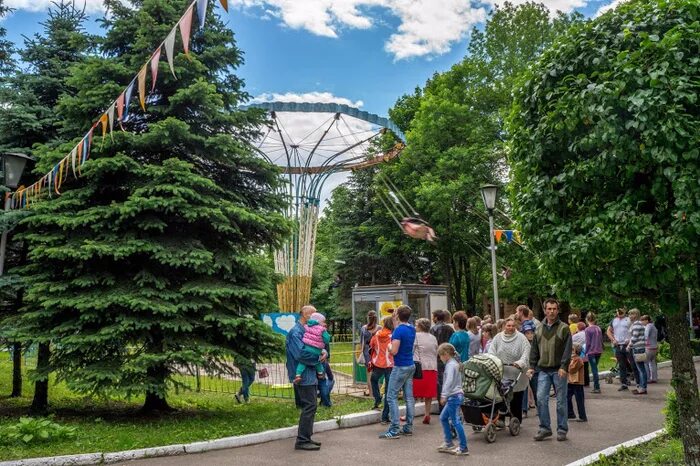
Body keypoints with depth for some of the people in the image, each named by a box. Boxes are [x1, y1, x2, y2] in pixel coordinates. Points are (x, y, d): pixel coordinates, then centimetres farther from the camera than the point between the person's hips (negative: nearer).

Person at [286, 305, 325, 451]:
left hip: (310, 375, 10)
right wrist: (318, 358, -14)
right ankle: (302, 441, -3)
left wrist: (323, 352, -8)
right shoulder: (296, 332, -16)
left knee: (310, 406, 14)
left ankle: (306, 437, 23)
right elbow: (301, 354, -26)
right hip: (303, 375, -10)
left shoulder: (308, 330, 14)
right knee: (310, 406, -10)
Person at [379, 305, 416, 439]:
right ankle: (408, 427, 16)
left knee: (392, 397, -4)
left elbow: (394, 351, -24)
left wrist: (389, 347, -2)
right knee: (409, 397, 11)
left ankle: (394, 430, -5)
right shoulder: (412, 329, 7)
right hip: (411, 366, 9)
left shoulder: (399, 330, -19)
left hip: (400, 367, -8)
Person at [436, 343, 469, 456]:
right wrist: (445, 395, 22)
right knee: (443, 418, 17)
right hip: (455, 396, 10)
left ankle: (463, 448, -4)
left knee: (455, 421, -7)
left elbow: (449, 382, -24)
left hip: (454, 396, -10)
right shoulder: (454, 364, 16)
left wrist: (444, 396, -25)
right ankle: (448, 443, 23)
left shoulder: (450, 365, -14)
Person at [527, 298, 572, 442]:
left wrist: (563, 367, -16)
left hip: (558, 370, -3)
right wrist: (532, 366, 7)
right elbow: (534, 349, 14)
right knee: (541, 398, -3)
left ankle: (562, 429, 16)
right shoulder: (539, 329, 11)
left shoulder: (564, 328, -2)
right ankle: (545, 428, 8)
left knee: (561, 400, 4)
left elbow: (567, 349, -8)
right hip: (543, 370, 3)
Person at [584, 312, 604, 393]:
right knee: (595, 368, 17)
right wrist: (600, 349, 19)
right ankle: (596, 386, 23)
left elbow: (588, 343, -13)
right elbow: (601, 340, 11)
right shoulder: (598, 328, 6)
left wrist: (586, 352, -5)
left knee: (594, 369, -1)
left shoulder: (587, 330, -12)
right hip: (599, 351, 6)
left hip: (591, 352, -6)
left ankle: (597, 388, 0)